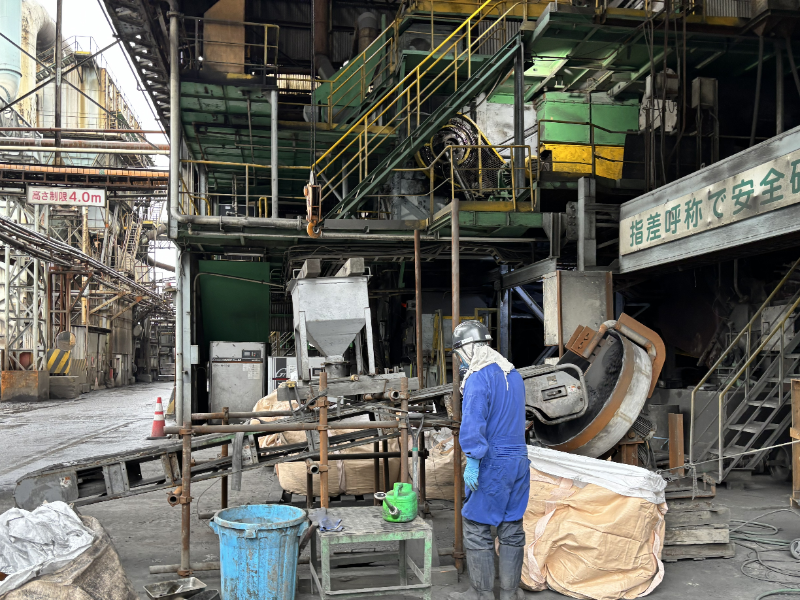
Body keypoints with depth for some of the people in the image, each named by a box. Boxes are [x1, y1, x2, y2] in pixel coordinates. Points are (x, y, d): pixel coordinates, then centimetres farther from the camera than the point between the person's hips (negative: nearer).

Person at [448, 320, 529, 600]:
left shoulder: (479, 378, -15)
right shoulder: (513, 375, 11)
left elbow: (473, 422, -23)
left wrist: (472, 462, -21)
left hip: (492, 464, -8)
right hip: (519, 461, 8)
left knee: (476, 529, 5)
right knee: (512, 529, 13)